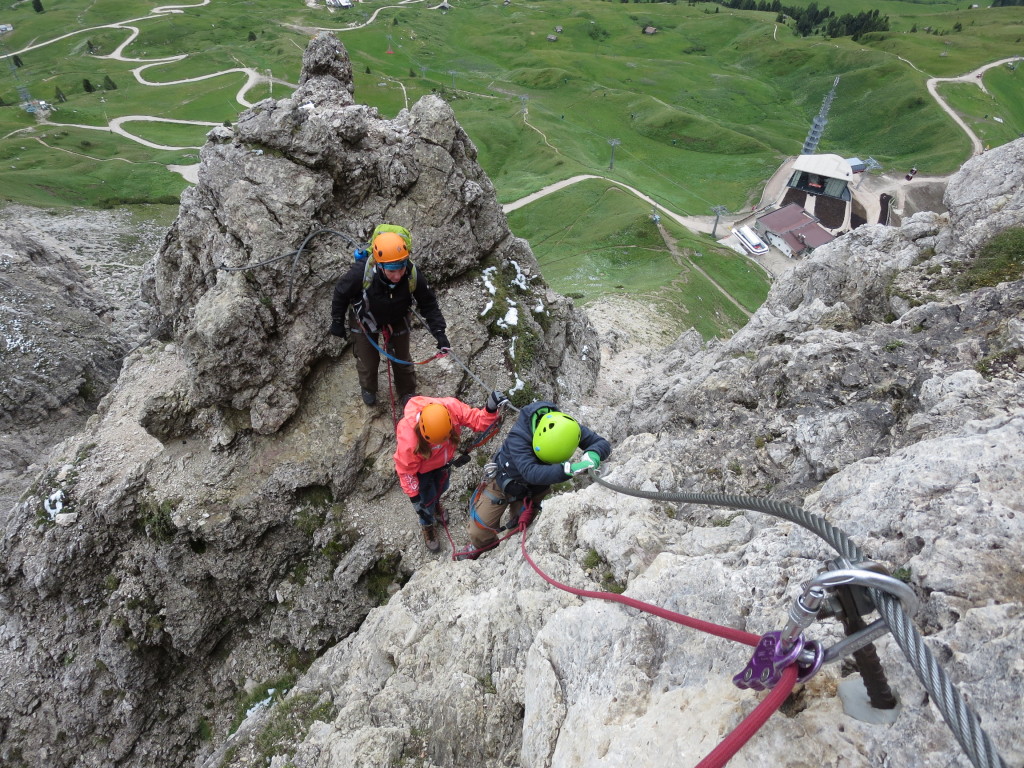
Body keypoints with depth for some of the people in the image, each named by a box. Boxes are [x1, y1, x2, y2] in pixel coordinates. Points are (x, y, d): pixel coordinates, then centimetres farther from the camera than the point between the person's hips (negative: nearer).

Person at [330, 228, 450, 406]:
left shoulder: (413, 277, -35)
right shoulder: (362, 273, -40)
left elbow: (429, 305, -20)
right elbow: (341, 293, -19)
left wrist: (439, 332, -30)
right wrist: (337, 322, -8)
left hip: (397, 321, 1)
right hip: (366, 319, -1)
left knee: (402, 358, 16)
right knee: (368, 360, 16)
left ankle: (407, 393, 44)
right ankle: (368, 389, 49)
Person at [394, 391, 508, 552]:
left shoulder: (452, 407, -40)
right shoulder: (409, 439, -45)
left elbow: (477, 420, -27)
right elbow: (406, 470, -26)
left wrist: (490, 409, -48)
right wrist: (414, 497, -16)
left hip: (443, 460, 4)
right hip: (422, 469, -4)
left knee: (441, 487, 31)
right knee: (426, 501, 18)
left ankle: (435, 503, 67)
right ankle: (427, 526, 52)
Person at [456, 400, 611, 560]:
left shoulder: (570, 427, -29)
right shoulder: (518, 436, -42)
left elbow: (603, 443, -28)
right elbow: (530, 472, -54)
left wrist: (592, 456, -53)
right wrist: (568, 470, -67)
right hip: (504, 481, -3)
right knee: (480, 529, 5)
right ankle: (479, 546, 40)